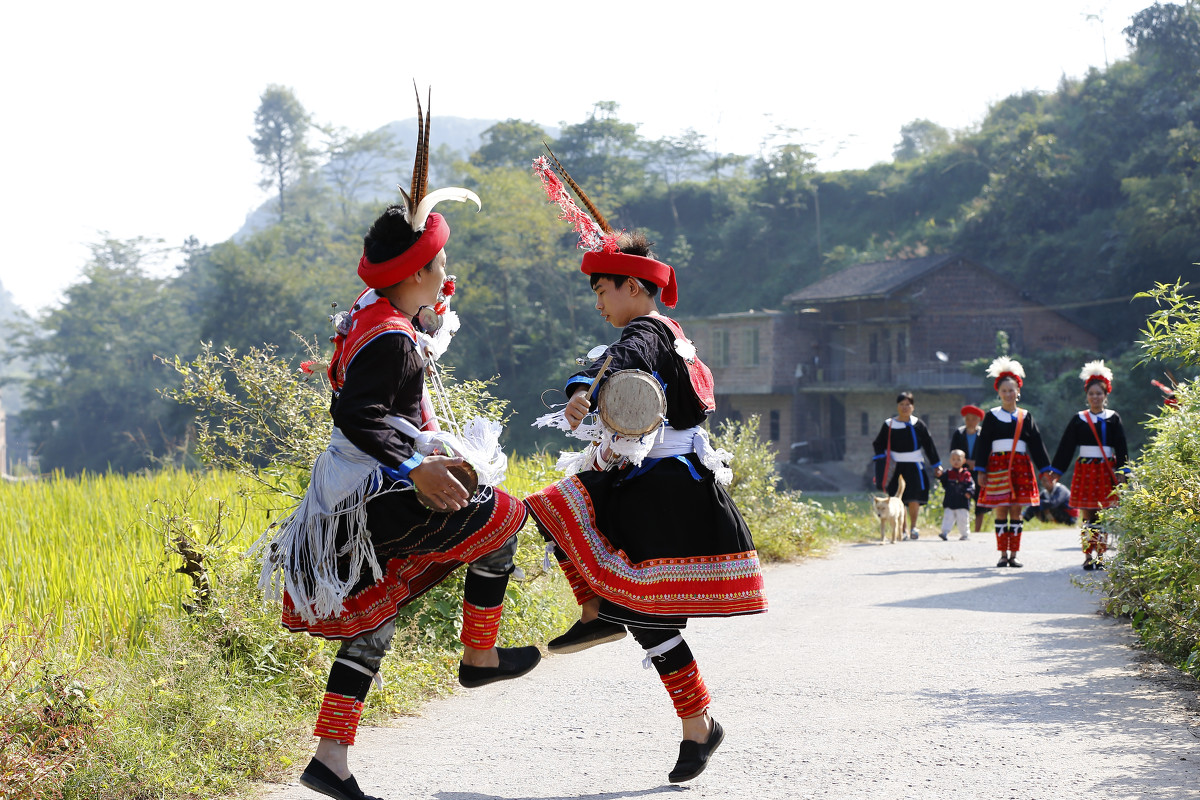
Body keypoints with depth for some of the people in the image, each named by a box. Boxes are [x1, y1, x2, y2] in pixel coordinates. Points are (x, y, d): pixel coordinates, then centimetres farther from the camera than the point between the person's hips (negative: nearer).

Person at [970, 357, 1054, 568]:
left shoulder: (1025, 417, 9)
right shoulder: (992, 416, 4)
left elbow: (1036, 443, 9)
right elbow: (983, 444, 2)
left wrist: (1045, 470, 5)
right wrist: (981, 471, -5)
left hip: (1021, 466, 2)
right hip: (998, 465, -2)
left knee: (1016, 511, 2)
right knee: (1001, 511, -1)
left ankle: (1014, 555, 7)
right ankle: (1003, 555, 4)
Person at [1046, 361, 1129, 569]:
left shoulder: (1113, 418, 5)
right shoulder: (1079, 419, 5)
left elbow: (1121, 447, 3)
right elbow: (1066, 446, 6)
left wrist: (1121, 471, -5)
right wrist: (1056, 470, 4)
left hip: (1107, 471, 0)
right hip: (1085, 470, 0)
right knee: (1087, 516, -2)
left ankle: (1100, 556, 8)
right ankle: (1088, 556, 1)